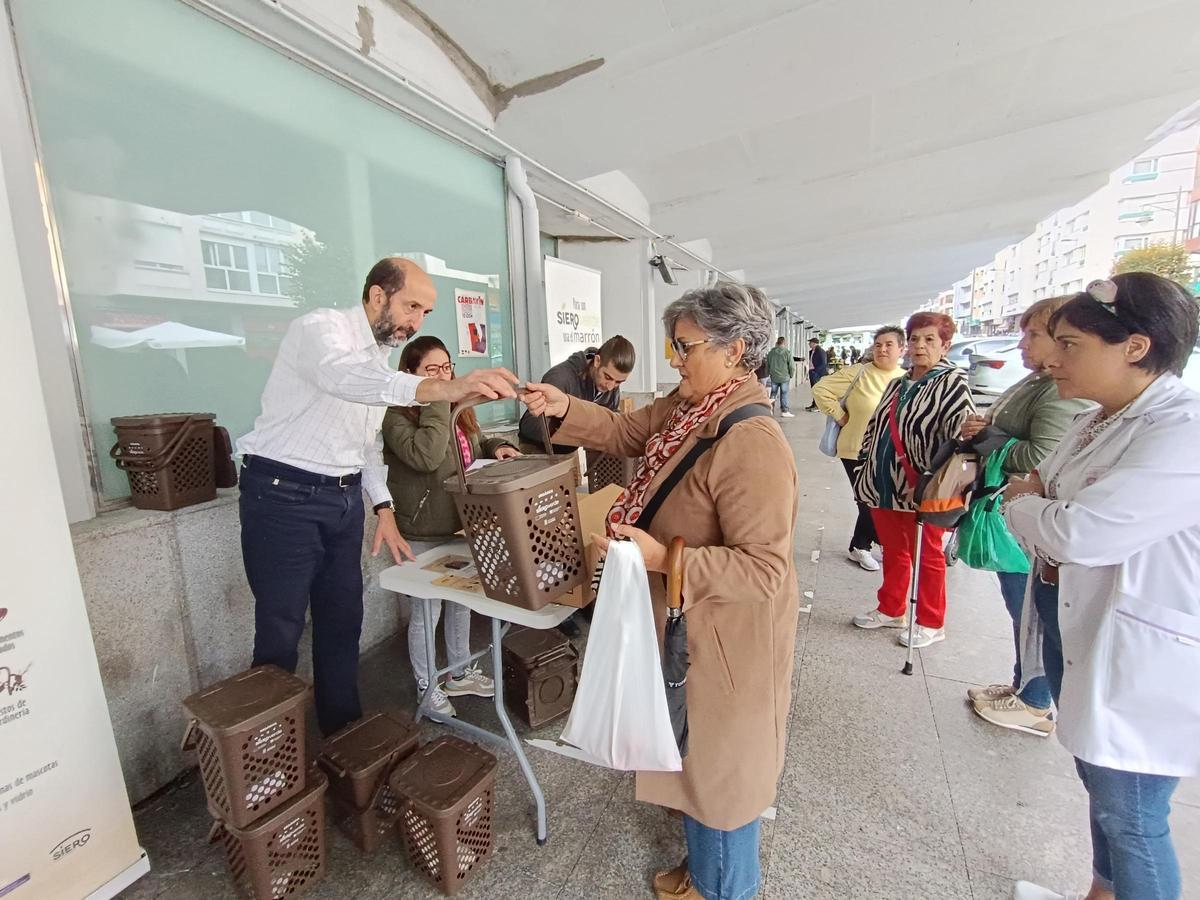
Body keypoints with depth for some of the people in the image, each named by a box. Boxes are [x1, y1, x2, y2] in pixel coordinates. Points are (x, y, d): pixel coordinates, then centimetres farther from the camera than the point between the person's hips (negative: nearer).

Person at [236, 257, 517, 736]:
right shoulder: (321, 328, -14)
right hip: (283, 495, -7)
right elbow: (347, 378, -39)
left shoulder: (379, 358, 11)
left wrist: (384, 507, 9)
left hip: (343, 498, 7)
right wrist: (443, 387, -55)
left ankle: (345, 729, 31)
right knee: (281, 628, 2)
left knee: (343, 619, 14)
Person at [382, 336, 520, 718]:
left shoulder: (459, 410, 5)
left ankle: (460, 673, 41)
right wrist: (437, 404, -29)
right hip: (423, 535, -7)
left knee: (461, 601, 20)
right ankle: (427, 687, 31)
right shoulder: (397, 416, -16)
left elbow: (477, 446, 21)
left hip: (461, 526, 8)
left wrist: (497, 447, 0)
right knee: (426, 611, 8)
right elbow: (424, 456, -34)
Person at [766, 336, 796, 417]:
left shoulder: (771, 353, 1)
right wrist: (791, 375, 7)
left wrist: (769, 373, 22)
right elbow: (791, 366, -7)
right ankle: (784, 411, 8)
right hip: (784, 377, -3)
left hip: (774, 377, 3)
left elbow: (767, 366, 9)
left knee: (773, 393, 14)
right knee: (784, 394, 4)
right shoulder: (787, 352, -10)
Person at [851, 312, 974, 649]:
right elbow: (874, 430, 17)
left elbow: (963, 430, -20)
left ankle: (931, 624, 27)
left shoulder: (952, 382, -7)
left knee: (927, 556, 10)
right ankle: (891, 610, 36)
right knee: (893, 553, 18)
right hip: (883, 486, 6)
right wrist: (866, 471, 13)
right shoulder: (896, 385, 13)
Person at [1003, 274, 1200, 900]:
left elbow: (1080, 531, -29)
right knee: (1098, 783, 25)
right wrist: (1036, 499, -7)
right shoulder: (1096, 423, 6)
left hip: (1142, 663, -8)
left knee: (1129, 817, 9)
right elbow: (1038, 498, 14)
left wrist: (1022, 503, -10)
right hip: (1072, 627, 8)